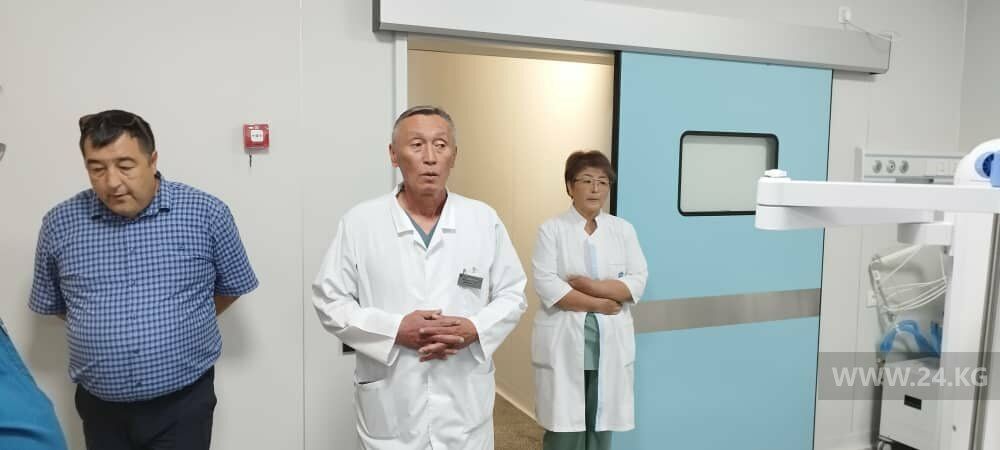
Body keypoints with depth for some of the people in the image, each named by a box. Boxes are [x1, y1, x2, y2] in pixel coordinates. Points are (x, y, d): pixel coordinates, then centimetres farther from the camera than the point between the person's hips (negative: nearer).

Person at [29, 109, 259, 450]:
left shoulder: (206, 213, -8)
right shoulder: (59, 223, -1)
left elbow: (233, 286, 5)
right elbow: (51, 303, 14)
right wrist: (99, 329, 7)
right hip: (101, 407, 2)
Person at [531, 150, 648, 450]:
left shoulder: (623, 229, 8)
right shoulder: (552, 229, -2)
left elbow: (637, 282, -1)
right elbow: (546, 285, -12)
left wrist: (591, 285, -14)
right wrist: (598, 304, -12)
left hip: (610, 343, 3)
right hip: (565, 342, -3)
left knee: (601, 425, 10)